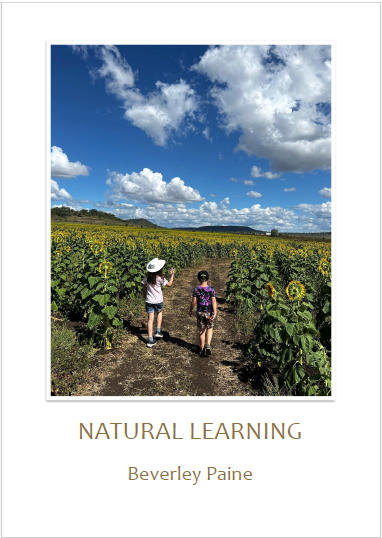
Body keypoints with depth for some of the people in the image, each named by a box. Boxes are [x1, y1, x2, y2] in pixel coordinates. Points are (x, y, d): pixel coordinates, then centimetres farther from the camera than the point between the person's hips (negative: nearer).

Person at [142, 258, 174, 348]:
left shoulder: (147, 276, -3)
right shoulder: (160, 278, -15)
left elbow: (144, 288, 5)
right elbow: (169, 284, -3)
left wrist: (145, 297, 20)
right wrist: (172, 274, 8)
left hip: (149, 300, 2)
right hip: (158, 301, -2)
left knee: (150, 319, 4)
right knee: (159, 313, 29)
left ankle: (150, 340, 6)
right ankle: (158, 331, 26)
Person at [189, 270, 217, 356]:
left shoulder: (196, 289, -7)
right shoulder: (211, 289, -7)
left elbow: (193, 302, -6)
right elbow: (214, 301, -15)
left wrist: (190, 310, 8)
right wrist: (215, 313, -17)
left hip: (200, 312, 0)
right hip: (209, 313, 0)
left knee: (201, 331, 11)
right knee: (210, 328, 19)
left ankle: (202, 349, 18)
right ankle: (208, 345, 1)